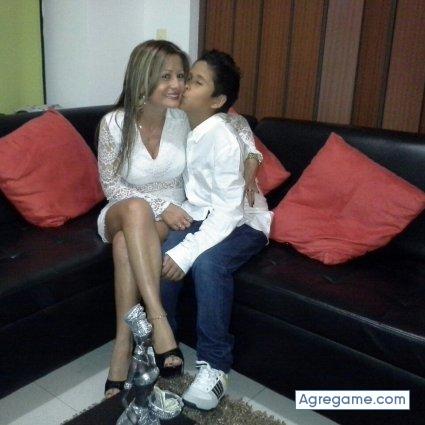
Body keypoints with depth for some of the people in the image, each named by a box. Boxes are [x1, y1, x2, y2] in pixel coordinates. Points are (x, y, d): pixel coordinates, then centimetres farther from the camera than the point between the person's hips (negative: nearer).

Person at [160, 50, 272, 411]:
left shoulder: (224, 140, -23)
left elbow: (227, 212, -26)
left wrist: (186, 252, -31)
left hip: (241, 222, -6)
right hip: (200, 215, 6)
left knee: (207, 262, -33)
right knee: (161, 254, -21)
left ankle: (215, 364, -15)